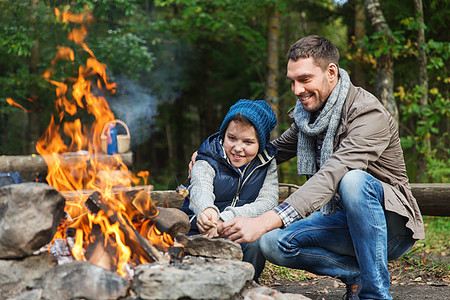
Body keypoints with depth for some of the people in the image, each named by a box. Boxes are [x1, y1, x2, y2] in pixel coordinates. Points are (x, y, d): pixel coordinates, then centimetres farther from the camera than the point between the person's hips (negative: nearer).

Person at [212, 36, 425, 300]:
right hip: (344, 222, 7)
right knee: (273, 243, -17)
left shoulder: (368, 114, -22)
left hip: (391, 225, -6)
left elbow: (330, 177, -36)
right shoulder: (308, 113, 4)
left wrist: (264, 222, -46)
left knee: (354, 179, -38)